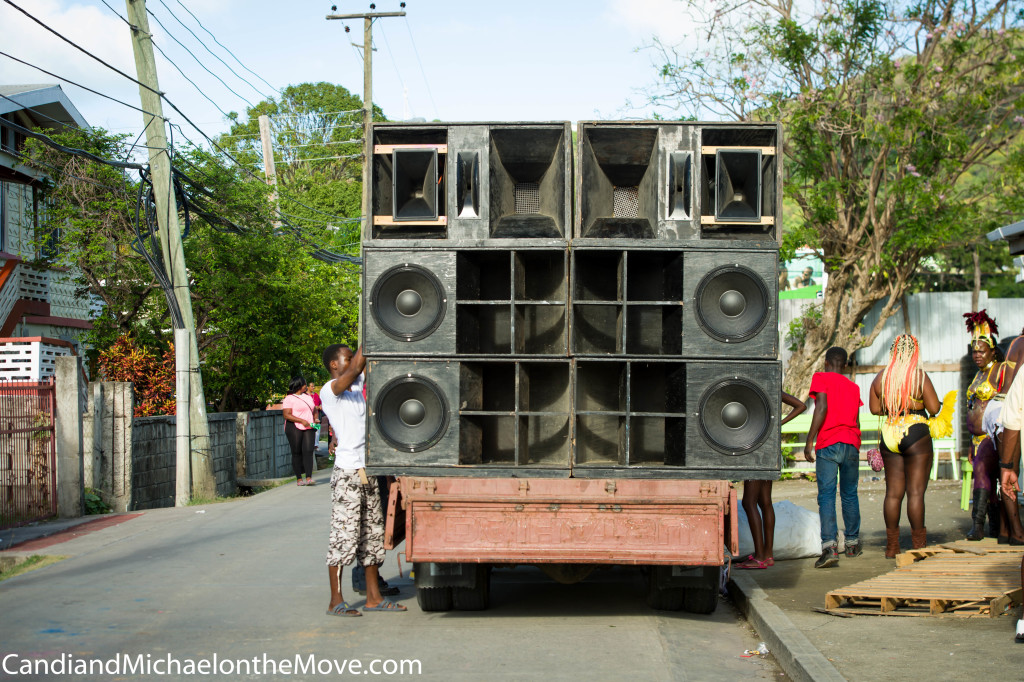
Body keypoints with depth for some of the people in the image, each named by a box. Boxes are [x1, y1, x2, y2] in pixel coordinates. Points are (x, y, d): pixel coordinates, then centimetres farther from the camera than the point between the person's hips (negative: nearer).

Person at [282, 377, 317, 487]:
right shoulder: (290, 398, -3)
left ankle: (309, 478, -16)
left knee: (308, 451, -9)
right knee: (296, 452, 0)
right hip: (295, 428, -5)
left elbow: (313, 410, 29)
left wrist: (315, 419, 8)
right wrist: (302, 421, -19)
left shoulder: (308, 396, 19)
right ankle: (299, 479, 7)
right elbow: (287, 415, -11)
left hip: (308, 428, 5)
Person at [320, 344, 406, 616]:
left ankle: (374, 596, 16)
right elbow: (356, 367, -22)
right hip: (347, 472, -8)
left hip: (368, 471, 8)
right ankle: (336, 601, 1)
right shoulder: (329, 390, -8)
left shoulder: (356, 385, 15)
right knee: (344, 534, -6)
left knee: (373, 533, 10)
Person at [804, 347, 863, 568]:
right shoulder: (853, 387, 18)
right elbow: (856, 421, 20)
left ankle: (830, 547, -23)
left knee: (826, 496, -10)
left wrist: (809, 442, -10)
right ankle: (852, 543, 26)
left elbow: (822, 408, -11)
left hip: (827, 444, -5)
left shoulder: (820, 378, 3)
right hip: (851, 443, 5)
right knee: (849, 494, 17)